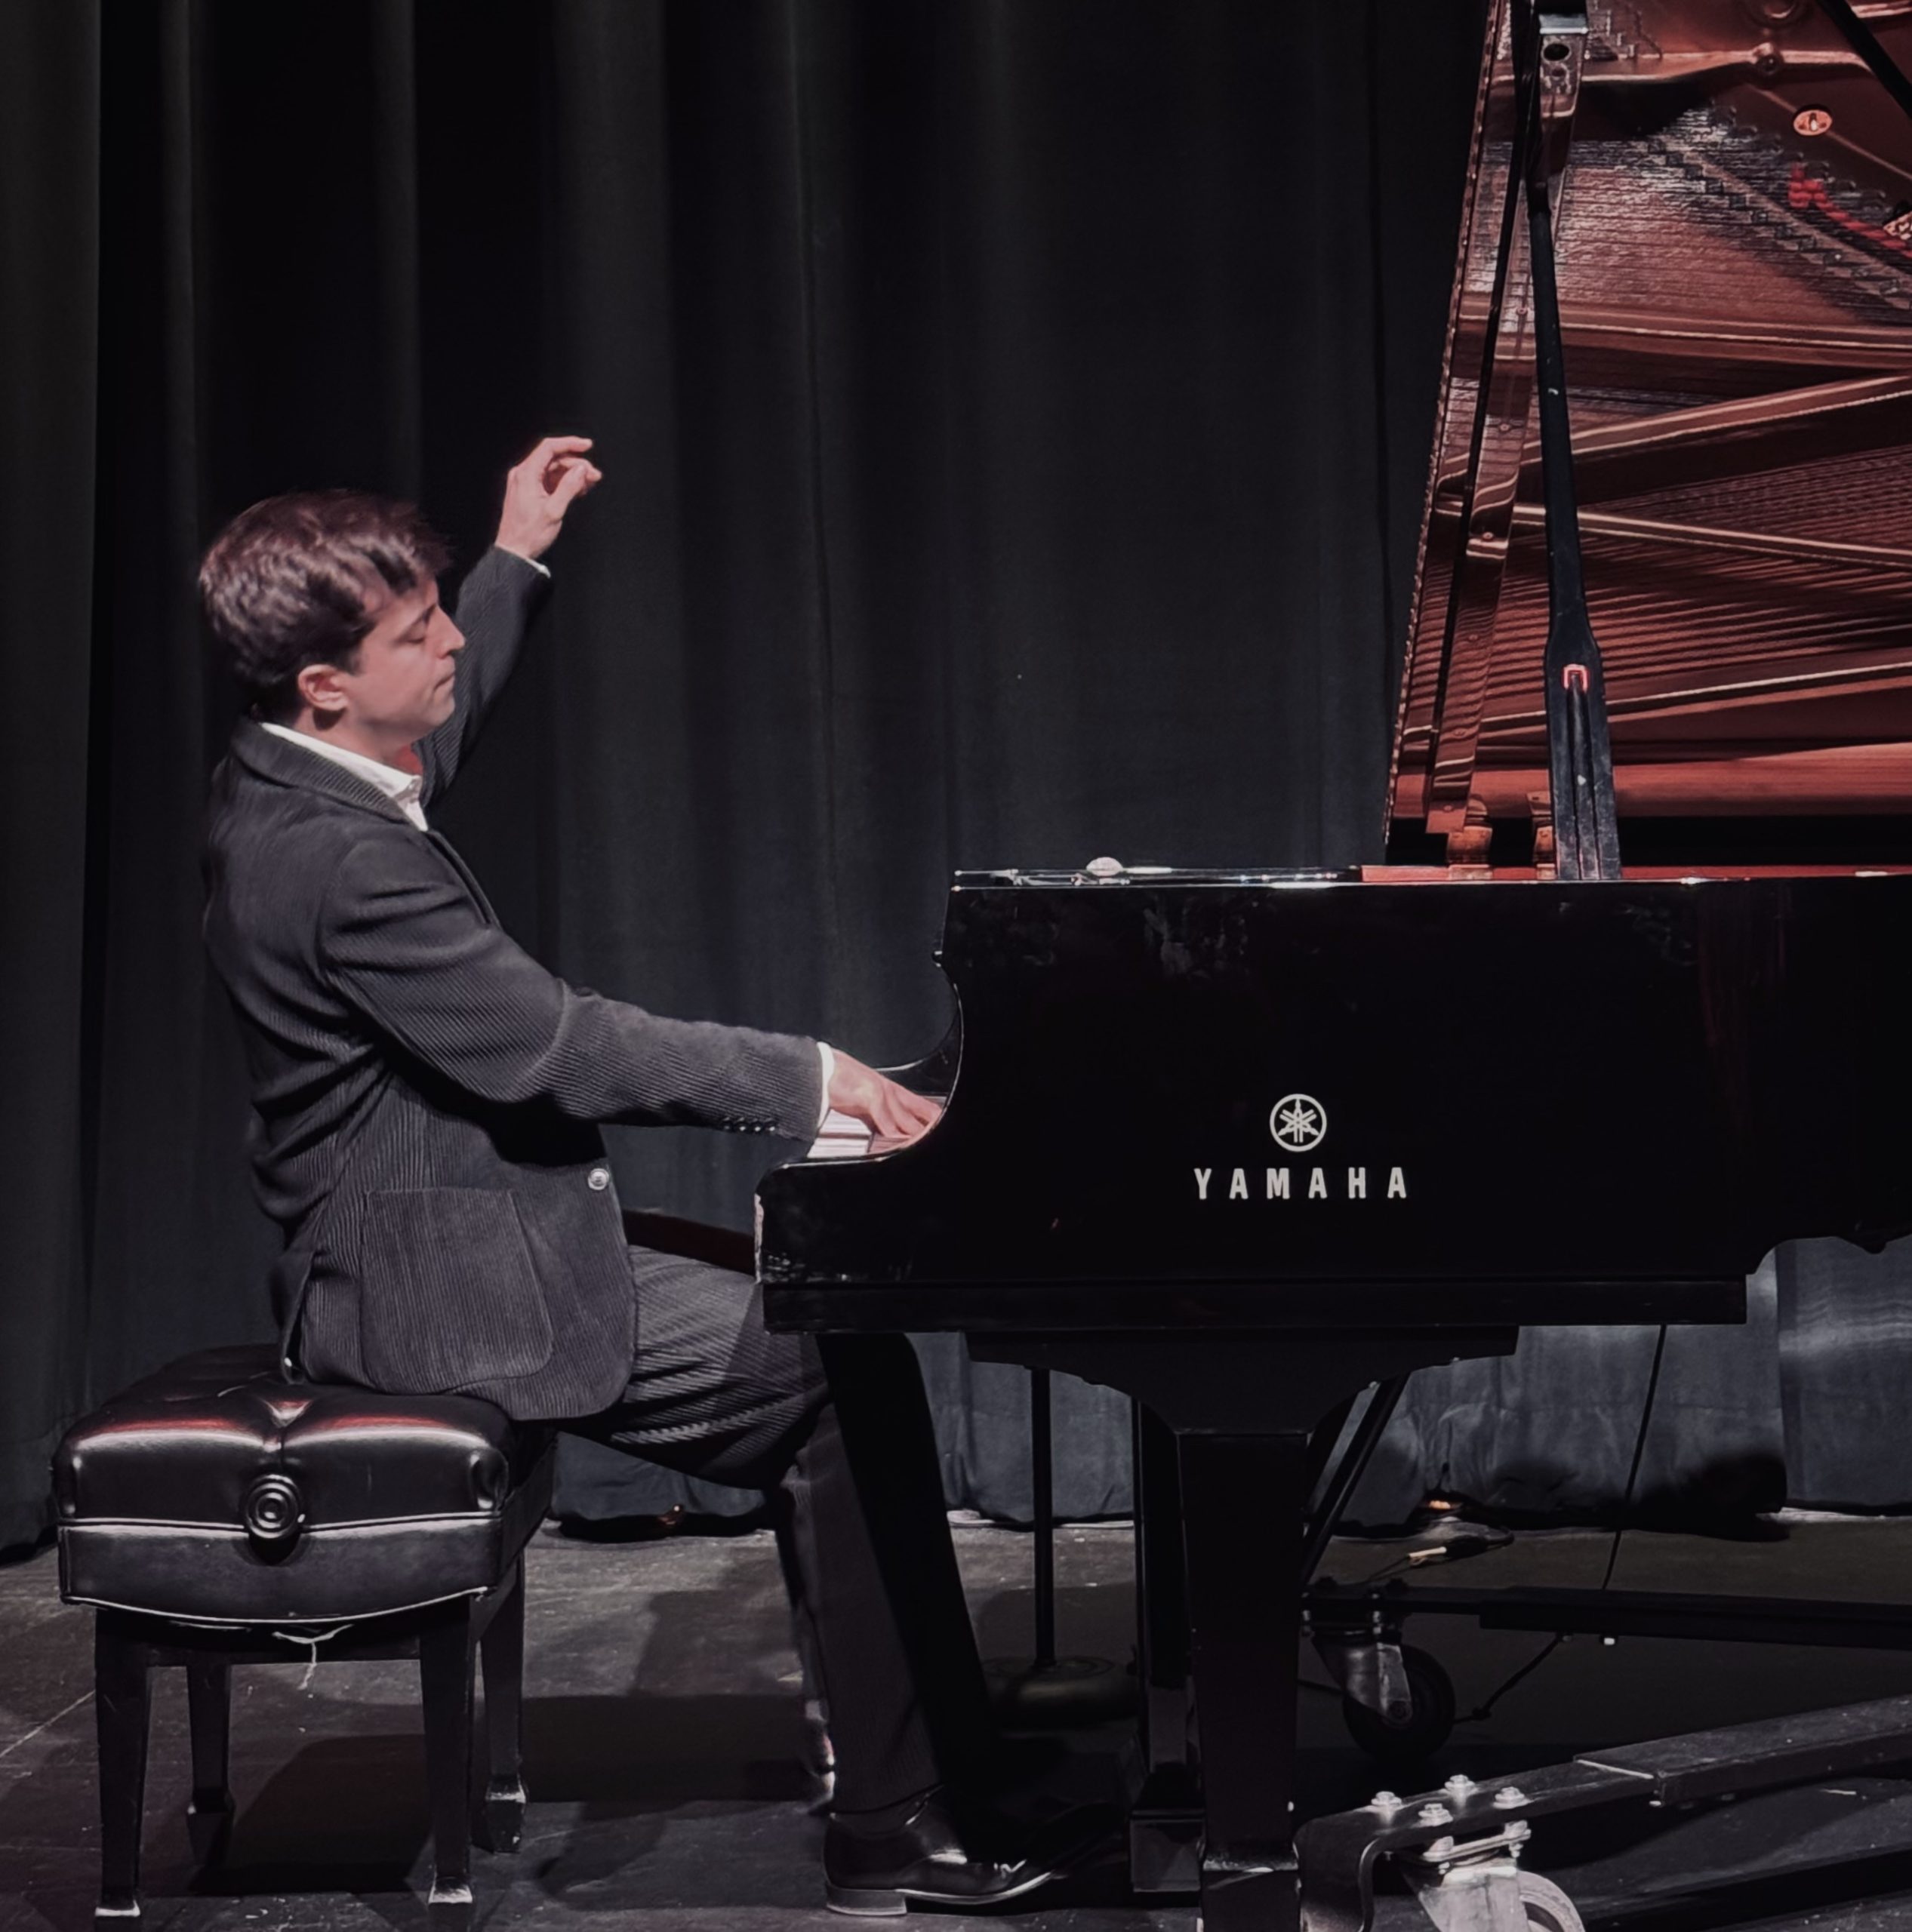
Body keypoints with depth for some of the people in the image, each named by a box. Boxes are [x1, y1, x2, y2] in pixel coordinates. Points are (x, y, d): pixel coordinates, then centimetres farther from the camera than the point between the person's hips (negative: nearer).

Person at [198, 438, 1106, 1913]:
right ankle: (906, 1826, -7)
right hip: (444, 1289, -11)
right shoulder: (341, 863, -25)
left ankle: (911, 1753, 18)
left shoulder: (290, 790, 7)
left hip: (414, 1253, 11)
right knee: (852, 1374, -13)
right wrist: (811, 1076, -21)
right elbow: (558, 1047, -27)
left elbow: (437, 736, 31)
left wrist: (518, 562, 34)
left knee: (822, 1332, 14)